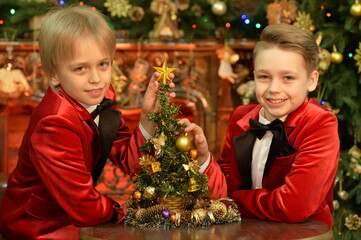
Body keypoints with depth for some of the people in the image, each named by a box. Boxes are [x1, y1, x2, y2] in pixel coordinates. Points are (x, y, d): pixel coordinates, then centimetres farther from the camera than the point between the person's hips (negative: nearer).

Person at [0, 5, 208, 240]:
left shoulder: (100, 100, -6)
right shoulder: (54, 125, -29)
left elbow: (131, 163, -3)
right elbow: (84, 208, -25)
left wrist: (148, 116, -15)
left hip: (73, 218, 7)